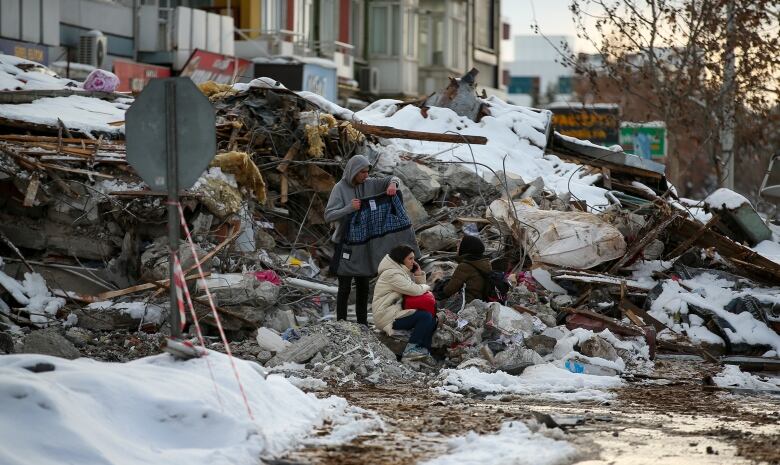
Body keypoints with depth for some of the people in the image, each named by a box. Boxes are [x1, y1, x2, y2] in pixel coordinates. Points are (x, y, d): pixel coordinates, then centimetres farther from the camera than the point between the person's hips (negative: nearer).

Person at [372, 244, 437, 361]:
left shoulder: (402, 272, 16)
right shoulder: (392, 274, -16)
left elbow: (417, 288, 14)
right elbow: (415, 290, -23)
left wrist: (419, 275, 0)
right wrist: (426, 287, -3)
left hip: (396, 311, 10)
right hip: (387, 317, -10)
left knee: (432, 319, 3)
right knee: (425, 316, -21)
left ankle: (425, 350, -4)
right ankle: (410, 351, -20)